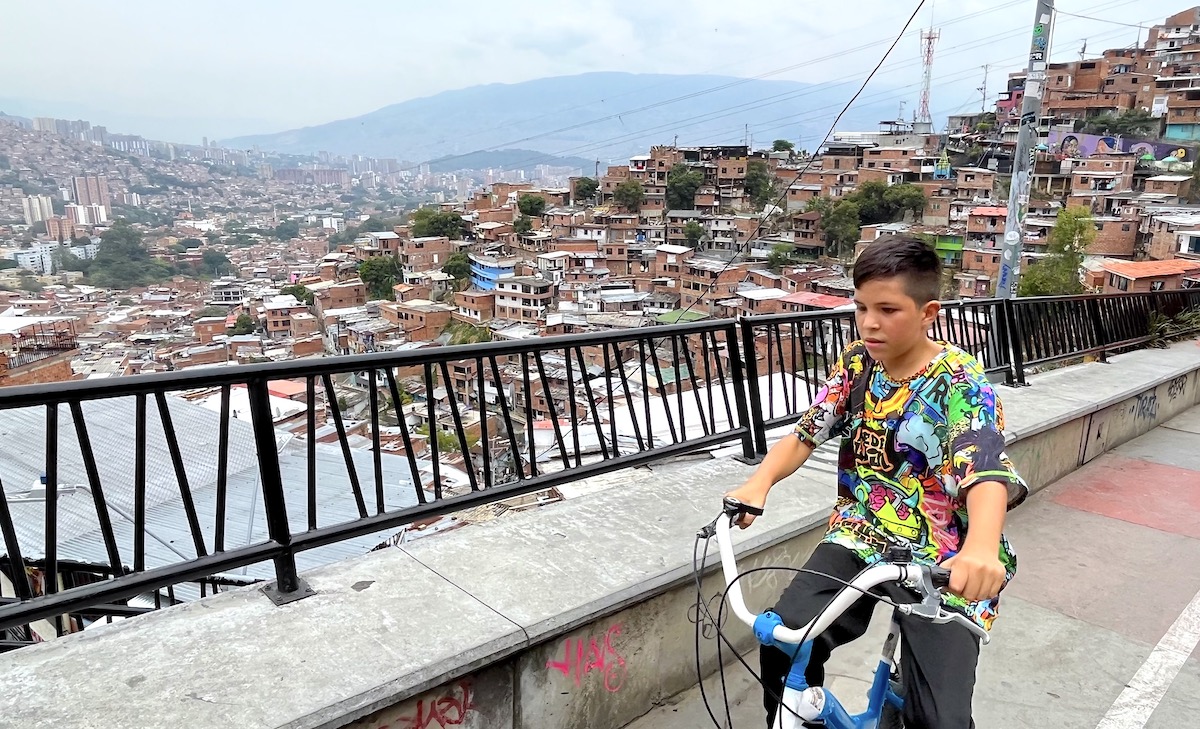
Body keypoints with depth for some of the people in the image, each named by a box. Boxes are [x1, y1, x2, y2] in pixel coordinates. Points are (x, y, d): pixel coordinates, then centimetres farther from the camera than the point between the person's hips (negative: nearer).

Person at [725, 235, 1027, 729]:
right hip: (860, 539, 4)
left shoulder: (961, 383, -14)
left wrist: (981, 550, -51)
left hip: (941, 565, -3)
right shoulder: (857, 363, 1)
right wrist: (760, 482, -22)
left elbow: (988, 472, -29)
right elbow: (805, 434, -1)